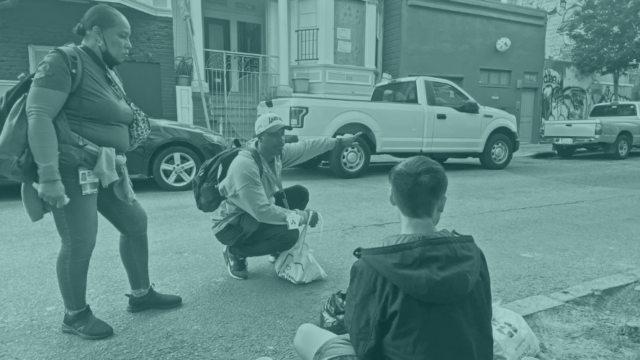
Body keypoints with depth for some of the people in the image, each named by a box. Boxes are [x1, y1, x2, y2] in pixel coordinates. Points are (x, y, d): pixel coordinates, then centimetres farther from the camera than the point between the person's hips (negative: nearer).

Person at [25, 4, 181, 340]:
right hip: (73, 170, -9)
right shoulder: (63, 63, -10)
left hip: (105, 170, 9)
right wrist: (49, 176, -27)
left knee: (136, 222, 11)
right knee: (79, 244, -5)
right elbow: (39, 116, -20)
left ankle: (140, 295, 26)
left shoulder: (108, 73, 17)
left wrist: (119, 171, 19)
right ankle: (75, 316, 15)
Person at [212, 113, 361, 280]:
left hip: (256, 212, 9)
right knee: (289, 234, -26)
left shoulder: (277, 152, -10)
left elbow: (306, 147, 7)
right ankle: (235, 253, -1)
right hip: (231, 225, -9)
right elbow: (263, 212, -34)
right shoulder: (245, 166, -34)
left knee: (300, 193, 2)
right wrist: (302, 216, -25)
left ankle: (279, 251, 17)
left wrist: (339, 141, 11)